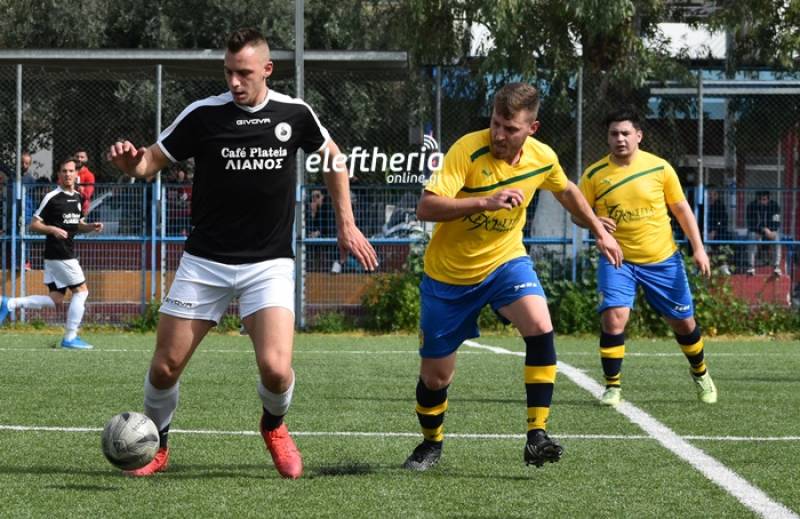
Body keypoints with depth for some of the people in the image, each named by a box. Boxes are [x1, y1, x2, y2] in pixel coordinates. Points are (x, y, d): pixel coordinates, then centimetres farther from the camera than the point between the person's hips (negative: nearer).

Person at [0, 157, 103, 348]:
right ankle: (70, 338, 3)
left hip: (66, 253, 8)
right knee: (81, 290, -4)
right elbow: (34, 225, -9)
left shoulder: (78, 197, 13)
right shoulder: (52, 198, -10)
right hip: (59, 254, -8)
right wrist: (53, 229, -25)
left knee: (55, 300, 7)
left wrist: (91, 227, 5)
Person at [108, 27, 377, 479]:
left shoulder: (295, 114, -2)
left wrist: (347, 224, 14)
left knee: (275, 368, -19)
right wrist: (130, 162, -23)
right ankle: (156, 447, 26)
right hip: (205, 262, 0)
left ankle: (274, 427, 15)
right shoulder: (203, 115, -7)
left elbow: (332, 156, 17)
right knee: (165, 368, -1)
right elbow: (151, 163, 0)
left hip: (269, 264, 0)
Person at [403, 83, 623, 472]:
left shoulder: (543, 158, -9)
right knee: (434, 377, 5)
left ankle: (537, 435, -22)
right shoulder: (468, 150, -24)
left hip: (505, 261, 2)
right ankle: (431, 443, 36)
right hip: (449, 275, -2)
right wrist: (485, 201, -42)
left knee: (540, 326, -28)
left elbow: (566, 191, 16)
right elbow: (426, 208, -33)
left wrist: (600, 232, 23)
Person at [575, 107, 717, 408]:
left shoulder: (659, 167, -5)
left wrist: (698, 248, -1)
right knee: (614, 316, -21)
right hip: (618, 259, -1)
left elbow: (681, 208, 4)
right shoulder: (594, 174, -6)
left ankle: (700, 374, 38)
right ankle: (612, 387, -8)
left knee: (683, 321, 10)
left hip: (663, 259, 1)